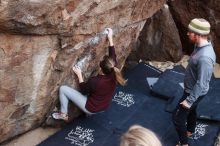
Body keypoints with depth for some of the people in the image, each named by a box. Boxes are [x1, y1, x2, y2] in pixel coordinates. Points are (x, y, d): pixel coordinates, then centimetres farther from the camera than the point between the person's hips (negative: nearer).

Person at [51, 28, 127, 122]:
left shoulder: (95, 81, -34)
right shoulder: (113, 75, -20)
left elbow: (83, 90, -13)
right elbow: (113, 55, -6)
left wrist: (79, 75, -4)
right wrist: (110, 38, -2)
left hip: (91, 108, -6)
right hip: (104, 107, 6)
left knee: (63, 89, -2)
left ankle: (63, 114, 16)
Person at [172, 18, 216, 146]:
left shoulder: (205, 57, -38)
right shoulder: (201, 46, -6)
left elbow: (201, 83, -30)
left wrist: (189, 100, -21)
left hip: (195, 93, -9)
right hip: (191, 89, 9)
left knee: (178, 117, 4)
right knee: (191, 111, 30)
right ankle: (190, 131, 54)